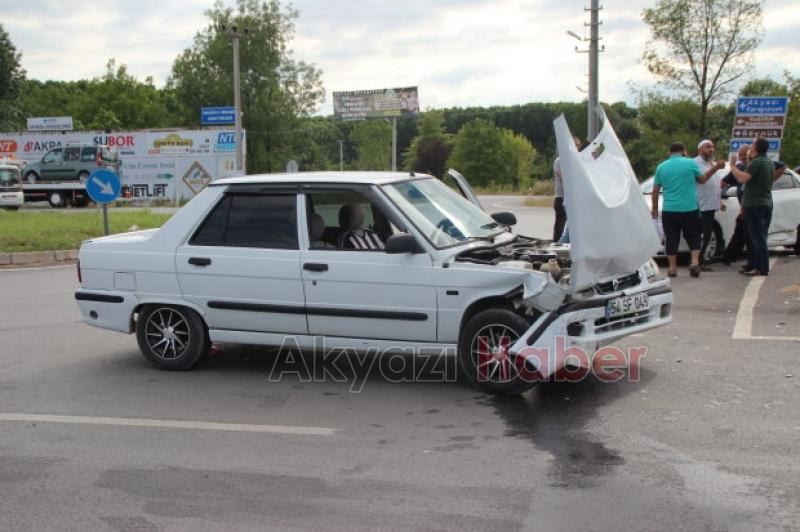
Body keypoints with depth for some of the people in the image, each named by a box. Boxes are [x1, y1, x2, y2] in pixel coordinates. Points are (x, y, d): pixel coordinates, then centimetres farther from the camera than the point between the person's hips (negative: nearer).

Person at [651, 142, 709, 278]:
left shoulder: (661, 167, 6)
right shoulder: (691, 163, -2)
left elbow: (655, 190, 10)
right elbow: (701, 179, 12)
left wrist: (655, 208, 18)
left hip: (669, 210, 2)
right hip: (689, 209, -1)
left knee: (671, 238, 7)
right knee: (693, 236, 11)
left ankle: (672, 267, 7)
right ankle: (695, 261, -3)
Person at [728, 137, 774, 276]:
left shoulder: (756, 162, -16)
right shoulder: (770, 163, 15)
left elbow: (742, 178, -29)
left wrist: (732, 166, -17)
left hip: (754, 206, -9)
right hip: (767, 204, 9)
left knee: (757, 238, -7)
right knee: (759, 238, 13)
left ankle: (762, 268, -8)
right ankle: (753, 265, 19)